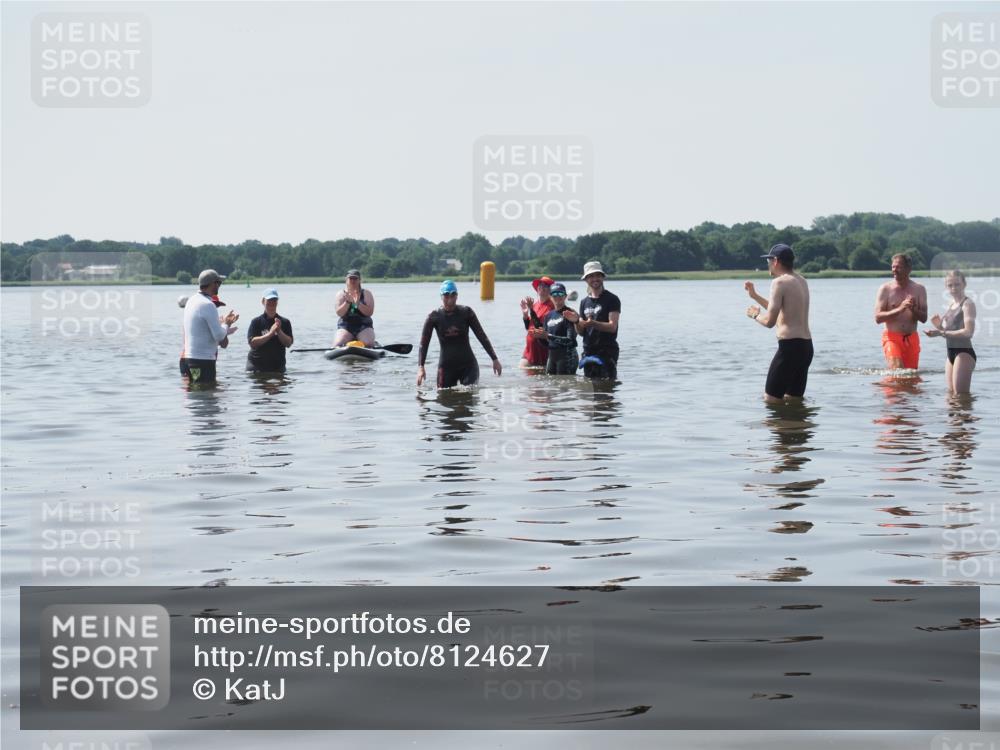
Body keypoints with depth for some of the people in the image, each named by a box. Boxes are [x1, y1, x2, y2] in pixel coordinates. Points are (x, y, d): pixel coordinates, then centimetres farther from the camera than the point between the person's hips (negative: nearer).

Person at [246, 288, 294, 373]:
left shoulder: (285, 322, 7)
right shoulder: (256, 322, 1)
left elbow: (288, 343, -1)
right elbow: (252, 343, -11)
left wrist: (279, 331, -17)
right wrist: (270, 333, -18)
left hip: (278, 366, 2)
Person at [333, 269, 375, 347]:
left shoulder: (366, 293, 5)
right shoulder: (341, 294, 7)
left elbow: (370, 312, -8)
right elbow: (339, 313, -6)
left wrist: (358, 303, -22)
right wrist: (348, 302, -21)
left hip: (364, 326, 0)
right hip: (345, 326, 0)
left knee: (369, 344, -28)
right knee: (338, 345, -25)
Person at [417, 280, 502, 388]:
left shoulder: (466, 312, -4)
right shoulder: (434, 317, -5)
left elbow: (481, 336, 1)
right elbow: (424, 343, -4)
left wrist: (494, 359, -2)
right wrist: (420, 367, -16)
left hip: (468, 365, 0)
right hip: (446, 366, 1)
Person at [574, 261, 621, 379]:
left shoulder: (612, 299, -3)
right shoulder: (585, 302, 15)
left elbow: (612, 326, -12)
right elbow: (581, 332, 14)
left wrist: (593, 323, -27)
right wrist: (576, 322, -7)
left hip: (607, 352, -6)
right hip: (588, 351, 6)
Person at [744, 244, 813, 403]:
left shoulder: (780, 282, -11)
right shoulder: (802, 282, 17)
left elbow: (770, 321, -16)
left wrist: (755, 315, 6)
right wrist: (755, 296, 32)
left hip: (790, 346, -9)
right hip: (806, 346, 9)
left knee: (771, 400, -6)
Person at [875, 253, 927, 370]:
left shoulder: (919, 289, 7)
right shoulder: (885, 289, -1)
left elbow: (924, 318, 3)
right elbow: (878, 318, -9)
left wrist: (913, 309, -18)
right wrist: (899, 309, -21)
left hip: (911, 338, 4)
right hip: (892, 337, -4)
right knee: (897, 371, -23)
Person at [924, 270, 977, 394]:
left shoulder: (968, 304, -8)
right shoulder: (951, 306, 18)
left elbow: (968, 332, -21)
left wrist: (941, 333, -21)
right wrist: (939, 326, 1)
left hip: (964, 353, -9)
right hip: (951, 354, 9)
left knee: (961, 395, -9)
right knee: (951, 393, 12)